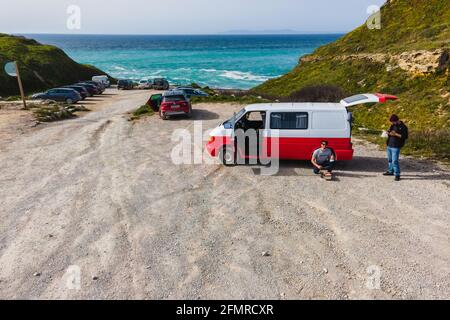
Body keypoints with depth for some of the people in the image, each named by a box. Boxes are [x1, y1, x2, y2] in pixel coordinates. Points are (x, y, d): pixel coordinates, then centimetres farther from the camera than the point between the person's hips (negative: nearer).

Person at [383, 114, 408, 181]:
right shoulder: (393, 125, 12)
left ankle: (397, 174, -4)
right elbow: (388, 132, 21)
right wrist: (389, 133, -3)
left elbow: (405, 136, -16)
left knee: (395, 161, -11)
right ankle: (390, 171, 35)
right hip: (389, 145, 8)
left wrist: (396, 134, -21)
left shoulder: (403, 127, -10)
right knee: (390, 159, 19)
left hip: (396, 146, -8)